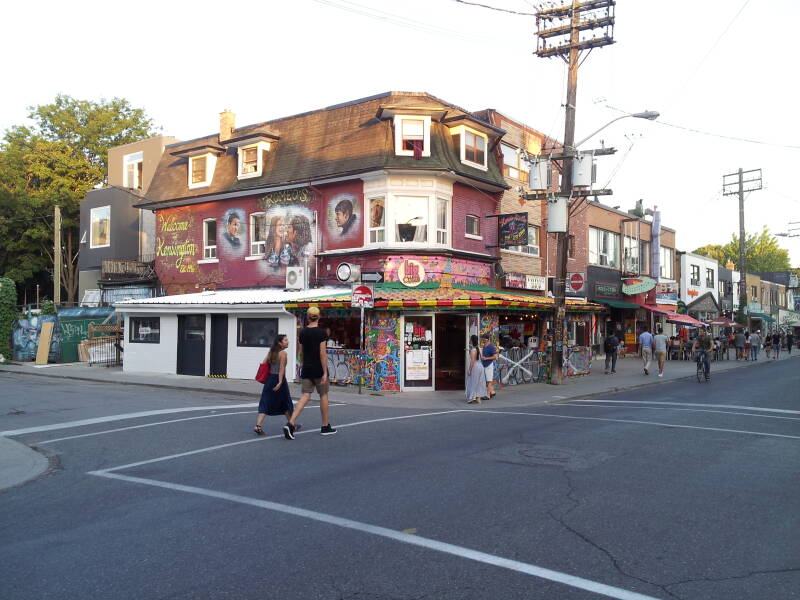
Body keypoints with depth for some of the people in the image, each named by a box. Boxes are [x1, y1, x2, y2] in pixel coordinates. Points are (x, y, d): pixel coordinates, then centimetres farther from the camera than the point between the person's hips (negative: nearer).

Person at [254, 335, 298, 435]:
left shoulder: (271, 352, 10)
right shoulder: (283, 353, -10)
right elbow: (282, 368, -17)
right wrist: (280, 382, -22)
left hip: (270, 379, 6)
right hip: (278, 379, -5)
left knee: (265, 403, 2)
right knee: (286, 403, 12)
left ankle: (258, 425, -13)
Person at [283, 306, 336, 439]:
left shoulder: (302, 332, 5)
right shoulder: (321, 332, -11)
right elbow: (322, 353, -16)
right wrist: (325, 372, -15)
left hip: (306, 369, 4)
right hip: (319, 369, -4)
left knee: (305, 396, 2)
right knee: (323, 395, 11)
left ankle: (291, 423, -16)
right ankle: (325, 427, 20)